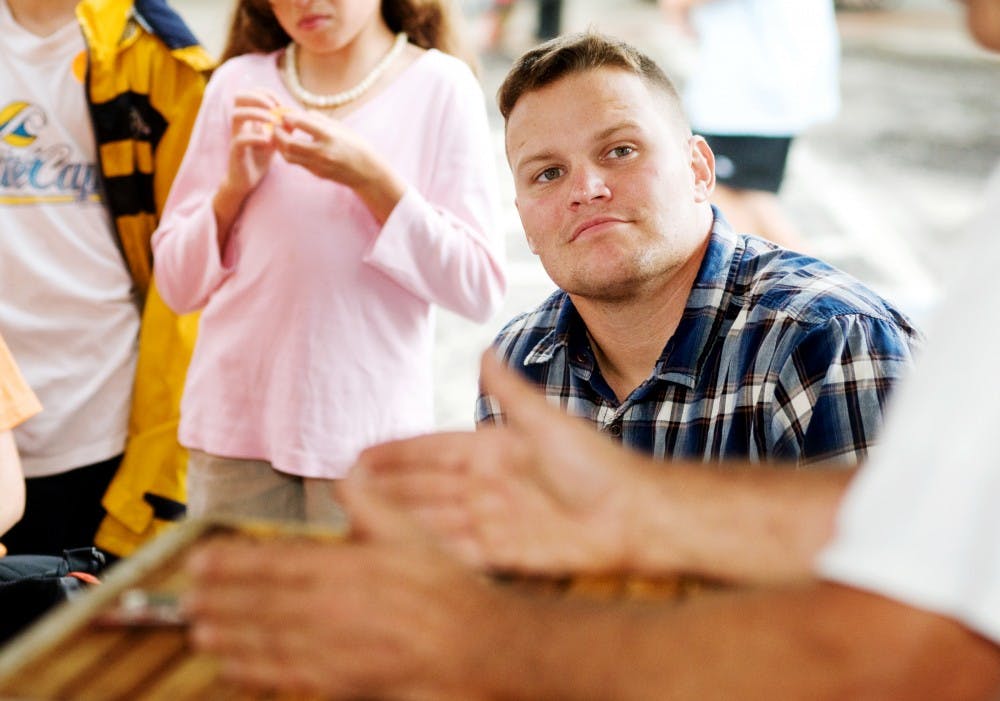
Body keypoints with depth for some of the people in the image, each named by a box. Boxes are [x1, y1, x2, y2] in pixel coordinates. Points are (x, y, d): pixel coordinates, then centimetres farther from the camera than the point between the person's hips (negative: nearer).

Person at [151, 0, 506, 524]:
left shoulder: (439, 86, -1)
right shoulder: (239, 83, 7)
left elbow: (478, 290, -9)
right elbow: (179, 285, 7)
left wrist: (373, 180, -17)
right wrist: (234, 187, -9)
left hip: (370, 435, -2)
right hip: (236, 420, 3)